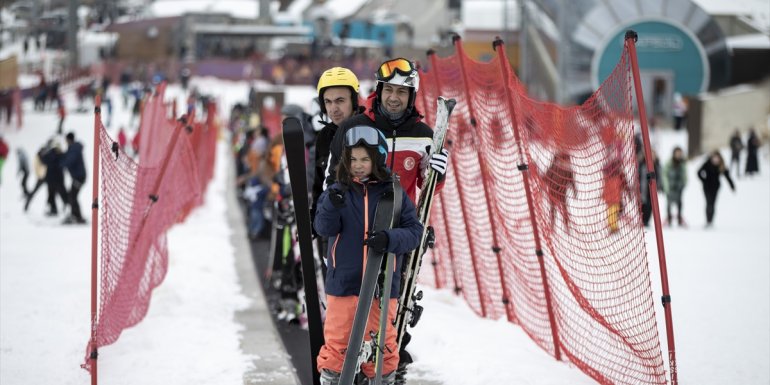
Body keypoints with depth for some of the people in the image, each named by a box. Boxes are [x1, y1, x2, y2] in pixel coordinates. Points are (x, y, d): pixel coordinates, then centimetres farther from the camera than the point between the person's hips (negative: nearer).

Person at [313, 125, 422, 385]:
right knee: (337, 340, 5)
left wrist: (390, 239, -24)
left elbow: (414, 231, -4)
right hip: (343, 282, 0)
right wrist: (332, 206, -29)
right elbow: (324, 228, -8)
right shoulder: (338, 192, 1)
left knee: (381, 343, 10)